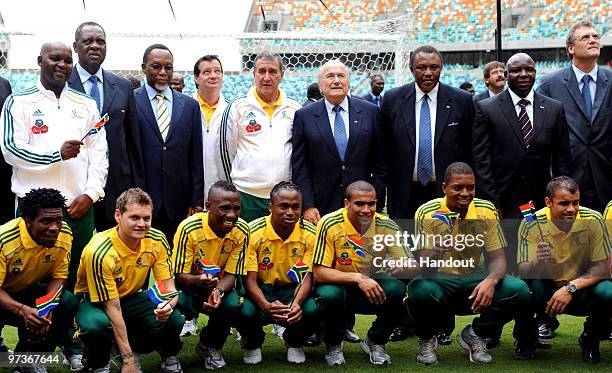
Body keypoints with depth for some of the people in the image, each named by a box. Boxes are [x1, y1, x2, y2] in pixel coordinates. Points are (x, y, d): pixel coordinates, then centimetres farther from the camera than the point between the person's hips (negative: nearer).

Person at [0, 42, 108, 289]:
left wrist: (90, 194, -5)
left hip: (79, 207, 3)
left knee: (74, 280, 6)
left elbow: (99, 154, 8)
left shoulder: (86, 105, 11)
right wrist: (57, 154, -17)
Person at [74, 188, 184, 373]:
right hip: (94, 300, -4)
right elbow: (113, 308, -28)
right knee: (95, 324, -39)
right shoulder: (100, 252, -30)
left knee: (174, 320, -24)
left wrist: (168, 305, -36)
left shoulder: (157, 240, -15)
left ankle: (168, 356, 11)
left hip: (131, 297, 4)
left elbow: (168, 287, -9)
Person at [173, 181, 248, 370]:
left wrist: (218, 291, -35)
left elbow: (231, 274, -12)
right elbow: (179, 276, -22)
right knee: (180, 304, -36)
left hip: (219, 285, 3)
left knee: (232, 304, -30)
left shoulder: (241, 230, -16)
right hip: (188, 284, -3)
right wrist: (198, 281, -46)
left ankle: (210, 346, 5)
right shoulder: (189, 228, -25)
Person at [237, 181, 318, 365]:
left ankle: (294, 342, 9)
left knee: (312, 310, -31)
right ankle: (253, 343, 7)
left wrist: (296, 303, -35)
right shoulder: (253, 232, -16)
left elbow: (307, 277, -12)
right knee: (246, 312, -35)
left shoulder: (310, 234, -11)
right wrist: (266, 305, -38)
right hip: (260, 289, -1)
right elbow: (250, 279, -17)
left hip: (291, 288, 1)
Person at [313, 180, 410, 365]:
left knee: (397, 289, -28)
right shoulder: (329, 225, -20)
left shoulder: (385, 226, -12)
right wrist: (358, 278, -36)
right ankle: (333, 344, -2)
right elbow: (319, 273, -24)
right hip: (337, 284, -2)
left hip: (373, 287, 2)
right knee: (329, 295, -36)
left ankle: (375, 342, 1)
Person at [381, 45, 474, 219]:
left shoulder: (462, 100, 0)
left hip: (448, 194, -1)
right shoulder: (392, 99, 4)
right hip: (405, 197, 1)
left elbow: (471, 151, 3)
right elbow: (384, 148, 7)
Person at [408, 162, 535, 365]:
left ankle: (475, 334, 5)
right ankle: (426, 340, -1)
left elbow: (497, 258, -4)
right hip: (441, 282, -3)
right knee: (419, 290, -37)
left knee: (519, 290, -23)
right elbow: (426, 271, -17)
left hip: (474, 279, 3)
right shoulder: (427, 213, -13)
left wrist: (491, 281, -28)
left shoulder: (486, 210, -4)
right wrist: (434, 254, -42)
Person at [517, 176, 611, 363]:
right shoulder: (532, 224, -16)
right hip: (546, 289, -1)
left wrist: (570, 288, -26)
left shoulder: (592, 220, -16)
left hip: (582, 288, 1)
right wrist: (537, 263, -41)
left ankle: (591, 339, 2)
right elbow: (522, 270, -18)